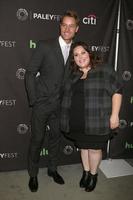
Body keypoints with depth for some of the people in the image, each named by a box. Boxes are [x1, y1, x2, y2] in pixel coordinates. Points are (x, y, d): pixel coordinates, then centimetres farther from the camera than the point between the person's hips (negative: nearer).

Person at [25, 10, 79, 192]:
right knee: (37, 139, 7)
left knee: (56, 137, 17)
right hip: (42, 103, -4)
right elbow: (30, 73, -9)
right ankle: (33, 174, 28)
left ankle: (53, 169, 38)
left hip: (60, 104, 4)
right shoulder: (45, 46, -9)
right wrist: (33, 100, -11)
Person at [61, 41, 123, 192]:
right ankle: (86, 172, 39)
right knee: (83, 147, 17)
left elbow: (117, 91, -7)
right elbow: (67, 96, 17)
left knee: (94, 148, 8)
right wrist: (67, 119, 13)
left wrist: (114, 115, -13)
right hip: (77, 121, 4)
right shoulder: (73, 74, 10)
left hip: (96, 121, -4)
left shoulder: (104, 70, -5)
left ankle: (93, 174, 32)